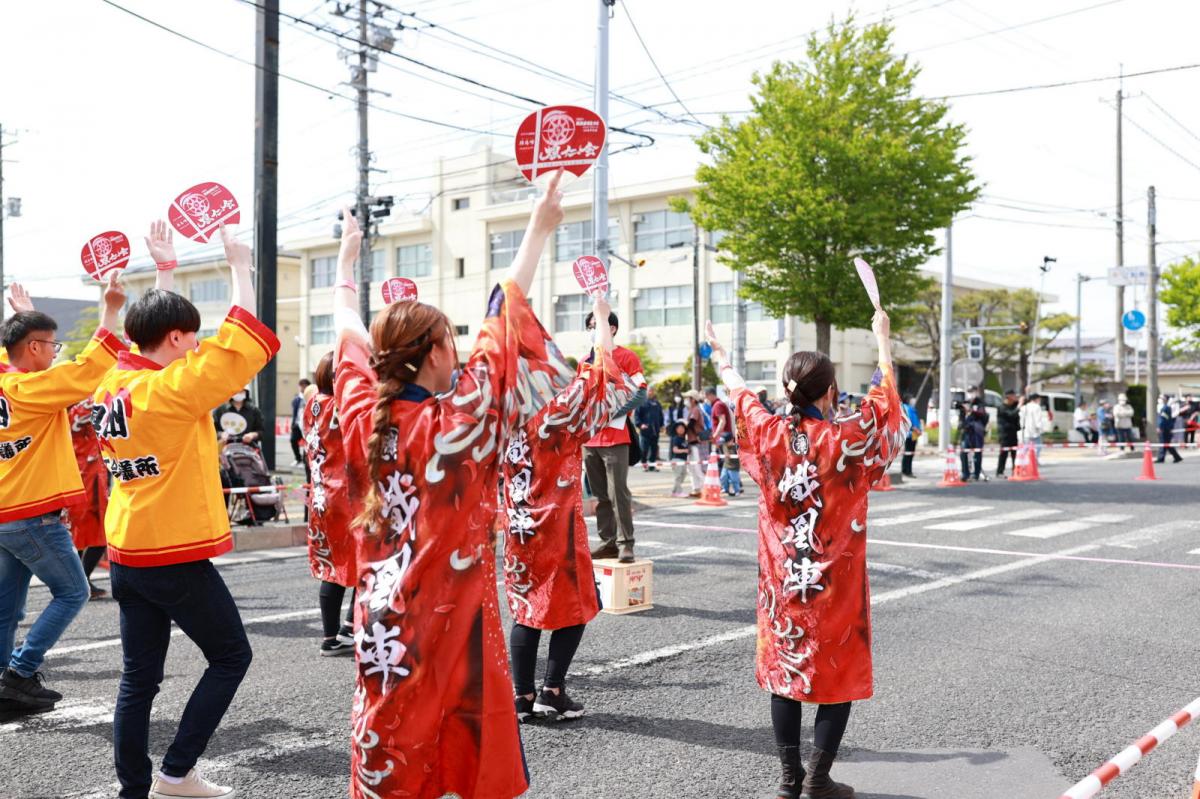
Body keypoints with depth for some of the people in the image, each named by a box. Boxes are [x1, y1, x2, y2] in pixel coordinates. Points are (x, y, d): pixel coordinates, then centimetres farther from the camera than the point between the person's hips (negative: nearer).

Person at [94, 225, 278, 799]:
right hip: (177, 557, -8)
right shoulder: (171, 389, -18)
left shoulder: (113, 384, 6)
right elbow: (243, 345, -20)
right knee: (231, 655, 9)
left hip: (126, 554, 8)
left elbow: (142, 340, 26)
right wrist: (239, 266, -12)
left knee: (139, 676, 12)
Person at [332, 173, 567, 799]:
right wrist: (539, 230, 1)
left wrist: (346, 260, 28)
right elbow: (504, 318, -8)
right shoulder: (463, 422, -15)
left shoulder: (366, 417, -5)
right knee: (469, 738, 7)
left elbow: (349, 334, 12)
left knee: (389, 735, 11)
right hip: (455, 610, -4)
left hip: (383, 612, 4)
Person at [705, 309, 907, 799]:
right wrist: (883, 340, 17)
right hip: (836, 582, -3)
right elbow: (885, 398, 3)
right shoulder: (848, 438, -15)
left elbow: (742, 398, 13)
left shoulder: (770, 434, -7)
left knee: (784, 670, 13)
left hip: (781, 579, 4)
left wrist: (722, 360, 33)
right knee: (839, 674, 8)